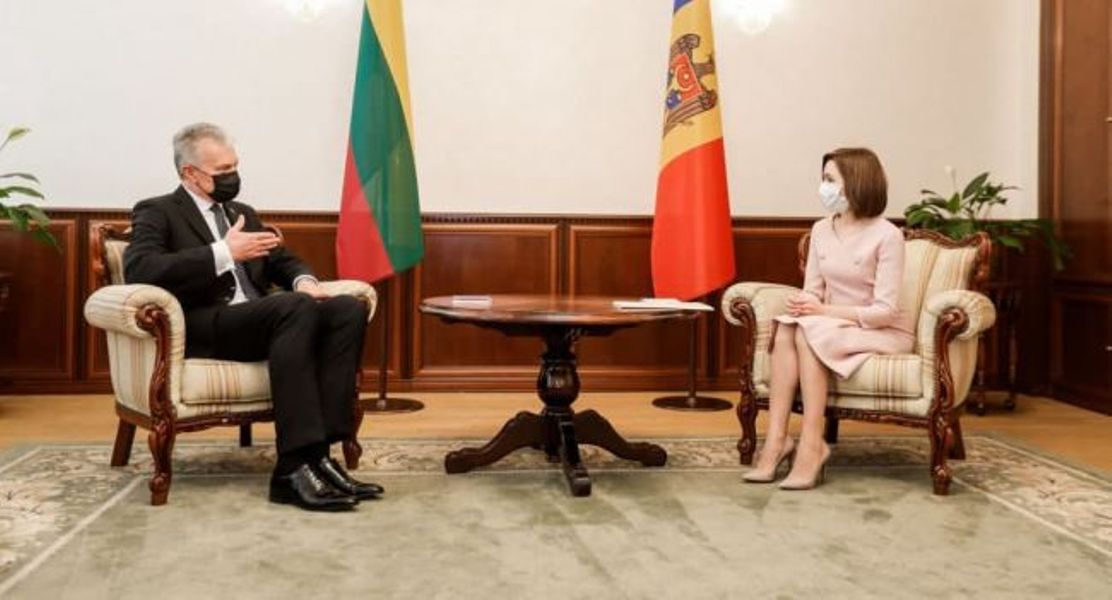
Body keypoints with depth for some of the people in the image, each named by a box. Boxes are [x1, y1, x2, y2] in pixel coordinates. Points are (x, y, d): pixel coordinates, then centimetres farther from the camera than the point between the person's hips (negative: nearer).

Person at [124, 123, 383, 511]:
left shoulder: (243, 213, 27)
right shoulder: (157, 213, 5)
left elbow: (282, 261, 25)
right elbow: (139, 269, -14)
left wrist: (304, 280, -1)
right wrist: (224, 252, -18)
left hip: (259, 321, 7)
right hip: (204, 328, -7)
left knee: (349, 309, -21)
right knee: (296, 307, -35)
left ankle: (316, 453, -27)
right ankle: (296, 465, -38)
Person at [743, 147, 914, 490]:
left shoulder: (886, 235, -14)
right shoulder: (821, 230, 6)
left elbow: (884, 311, -18)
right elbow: (813, 291, 5)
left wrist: (824, 310, -25)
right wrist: (804, 305, -19)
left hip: (881, 333, -5)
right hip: (831, 326, 5)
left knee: (807, 332, -31)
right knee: (785, 330, -26)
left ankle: (811, 445, -31)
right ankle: (777, 440, -32)